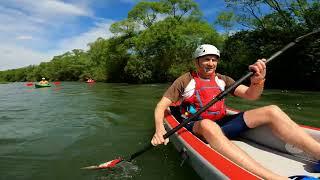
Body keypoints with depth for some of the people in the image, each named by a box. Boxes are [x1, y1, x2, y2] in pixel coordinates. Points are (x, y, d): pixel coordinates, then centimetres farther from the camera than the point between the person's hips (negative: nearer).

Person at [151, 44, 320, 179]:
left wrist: (257, 81, -22)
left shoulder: (222, 79, 14)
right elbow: (161, 106, -5)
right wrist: (159, 129, -26)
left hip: (222, 124, 5)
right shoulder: (185, 80, 1)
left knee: (272, 111, -10)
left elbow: (250, 95, 3)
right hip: (197, 128, -5)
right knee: (208, 125, -42)